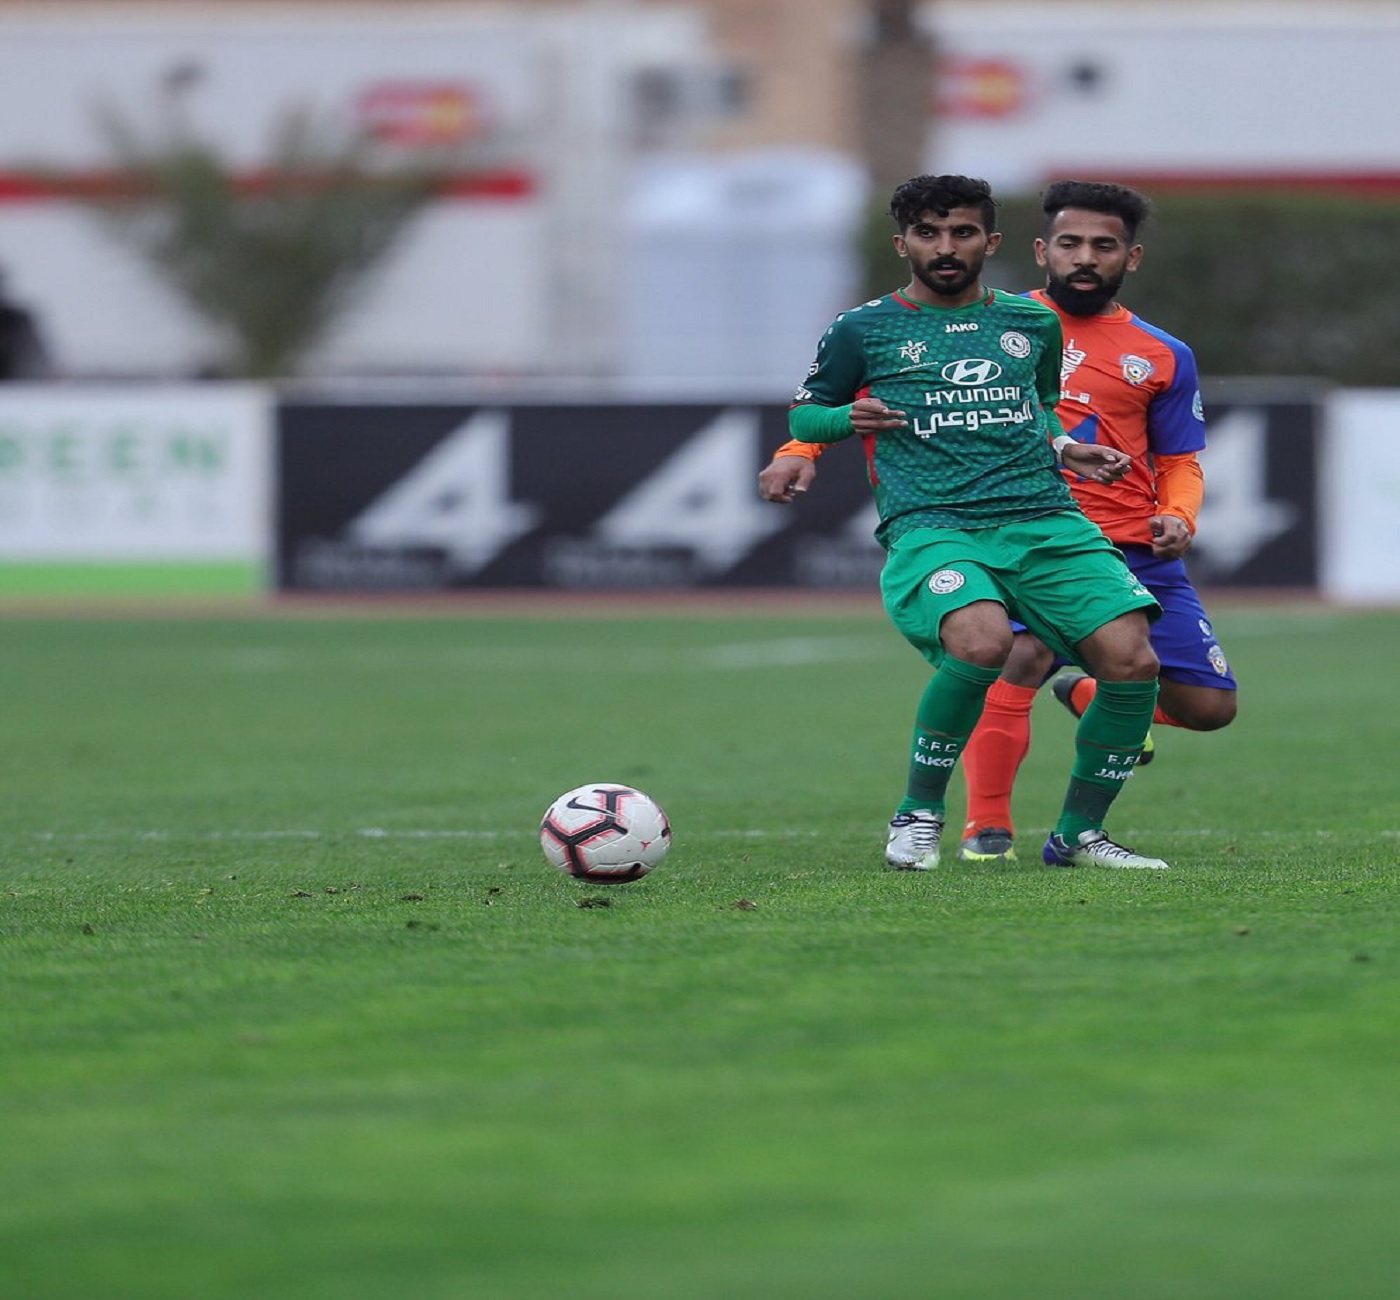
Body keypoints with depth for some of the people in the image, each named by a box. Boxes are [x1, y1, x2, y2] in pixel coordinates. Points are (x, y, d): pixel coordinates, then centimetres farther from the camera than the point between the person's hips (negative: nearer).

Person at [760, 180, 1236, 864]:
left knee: (1208, 706, 3)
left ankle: (1089, 696, 34)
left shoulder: (1164, 357, 10)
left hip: (1135, 551, 3)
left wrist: (1178, 518, -6)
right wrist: (801, 447, -5)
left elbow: (1179, 465, 17)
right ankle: (986, 827, -17)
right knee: (1020, 657, -32)